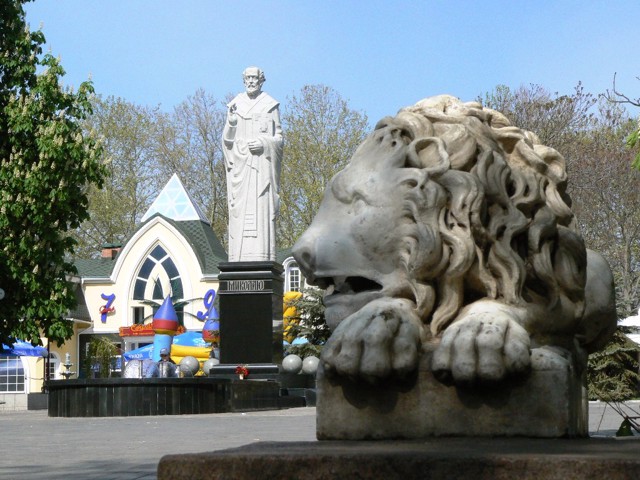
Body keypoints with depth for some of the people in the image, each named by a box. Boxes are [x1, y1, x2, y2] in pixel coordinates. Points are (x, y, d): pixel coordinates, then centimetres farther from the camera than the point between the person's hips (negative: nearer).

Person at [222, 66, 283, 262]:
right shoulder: (235, 105, 13)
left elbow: (279, 137, 7)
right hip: (240, 164, 2)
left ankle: (261, 258, -14)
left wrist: (264, 143, -12)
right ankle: (239, 259, -7)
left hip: (262, 164, -2)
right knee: (239, 210, -5)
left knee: (261, 208, -10)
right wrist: (230, 122, -9)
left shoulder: (271, 106, 7)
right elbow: (227, 139, 10)